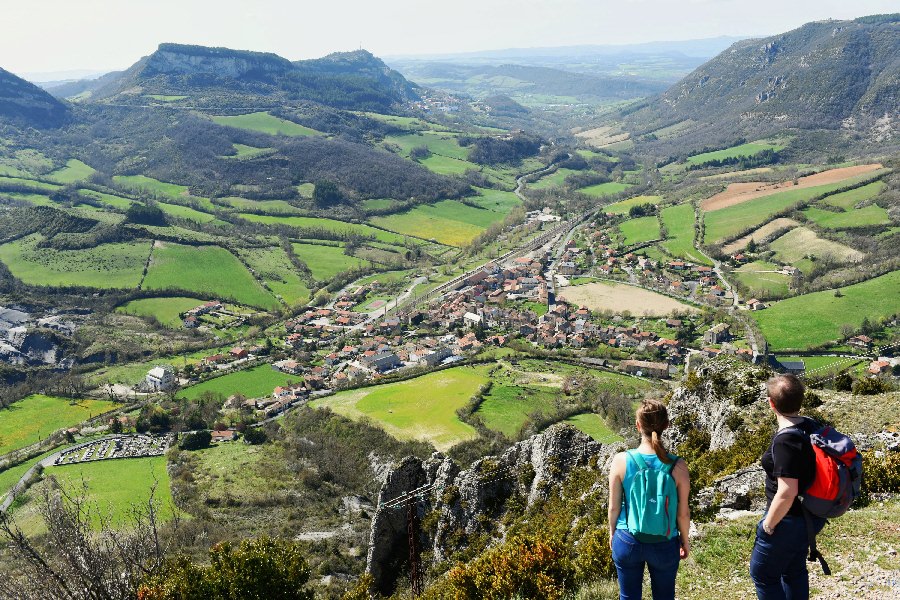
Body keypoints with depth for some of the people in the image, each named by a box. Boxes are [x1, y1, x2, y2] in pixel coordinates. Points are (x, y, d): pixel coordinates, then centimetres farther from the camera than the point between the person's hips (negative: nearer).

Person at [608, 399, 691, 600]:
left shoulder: (621, 460, -16)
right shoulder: (677, 466, -18)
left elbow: (614, 507, -6)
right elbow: (683, 513, -8)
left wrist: (612, 532, 13)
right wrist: (685, 540, 11)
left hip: (627, 541, 0)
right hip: (664, 545, 0)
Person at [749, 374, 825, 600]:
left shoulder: (785, 440, -28)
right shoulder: (811, 426, -1)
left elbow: (787, 493, -30)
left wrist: (768, 524, -17)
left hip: (789, 520, -9)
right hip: (810, 516, 9)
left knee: (762, 573, 9)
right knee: (794, 570, 25)